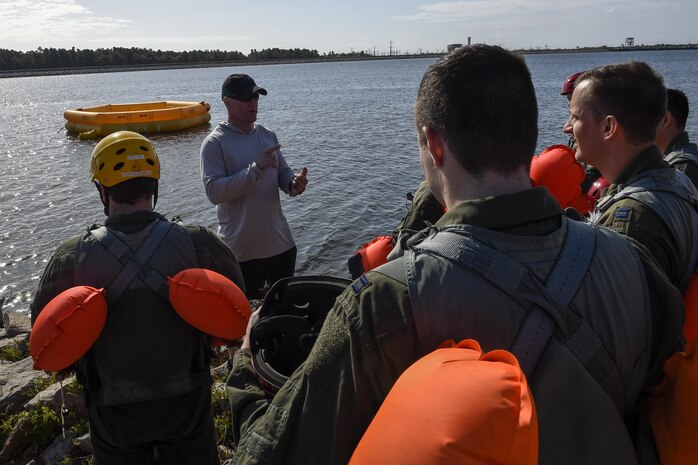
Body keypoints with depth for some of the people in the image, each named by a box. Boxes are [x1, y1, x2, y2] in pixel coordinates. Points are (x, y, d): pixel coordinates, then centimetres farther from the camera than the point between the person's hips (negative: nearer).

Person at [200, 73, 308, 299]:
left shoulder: (268, 135, 7)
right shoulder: (215, 143, -10)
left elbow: (283, 173, 12)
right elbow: (213, 191, -20)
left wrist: (294, 184, -12)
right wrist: (255, 169, -27)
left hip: (281, 243, 6)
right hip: (242, 251, -5)